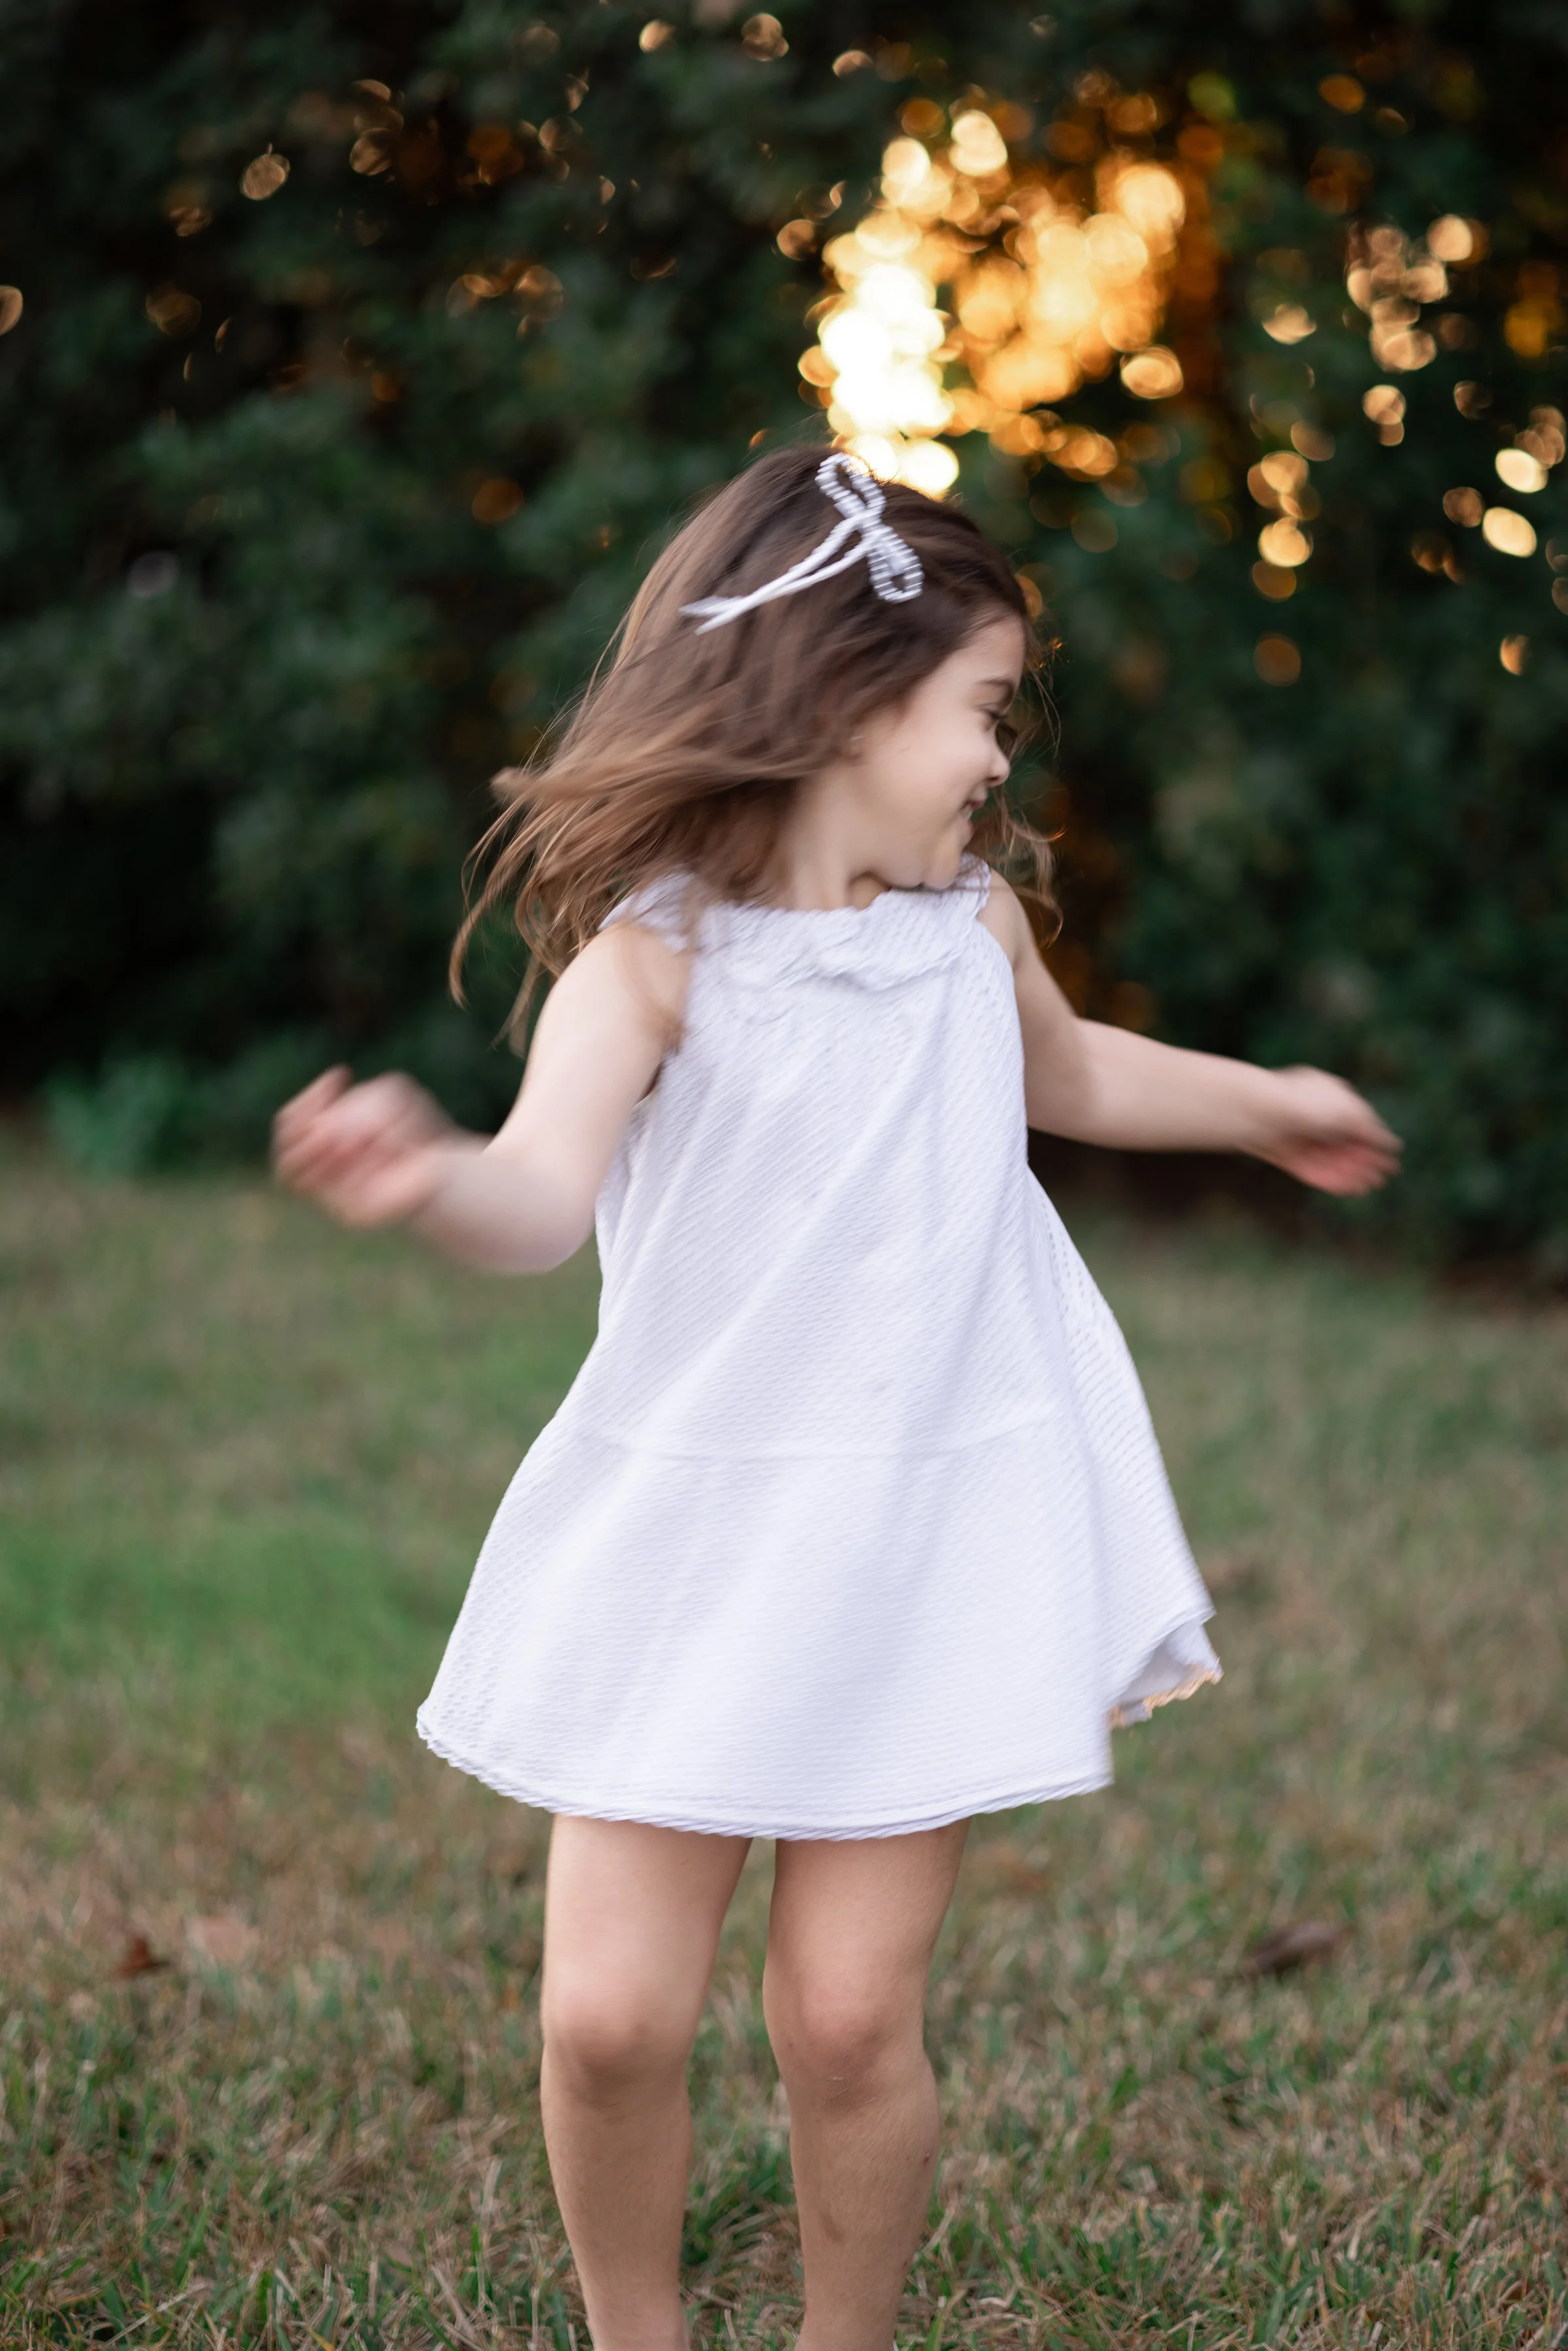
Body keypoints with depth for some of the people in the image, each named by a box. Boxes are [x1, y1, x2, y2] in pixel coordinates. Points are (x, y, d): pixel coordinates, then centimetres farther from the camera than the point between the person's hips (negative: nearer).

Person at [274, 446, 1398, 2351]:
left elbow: (1071, 1072, 29)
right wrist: (430, 1180, -55)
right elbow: (548, 1193, -32)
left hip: (928, 1533, 3)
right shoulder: (661, 949, -13)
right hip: (690, 1528, -3)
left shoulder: (972, 914, 5)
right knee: (610, 2012, -4)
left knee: (849, 2013, -2)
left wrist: (1263, 1103, 44)